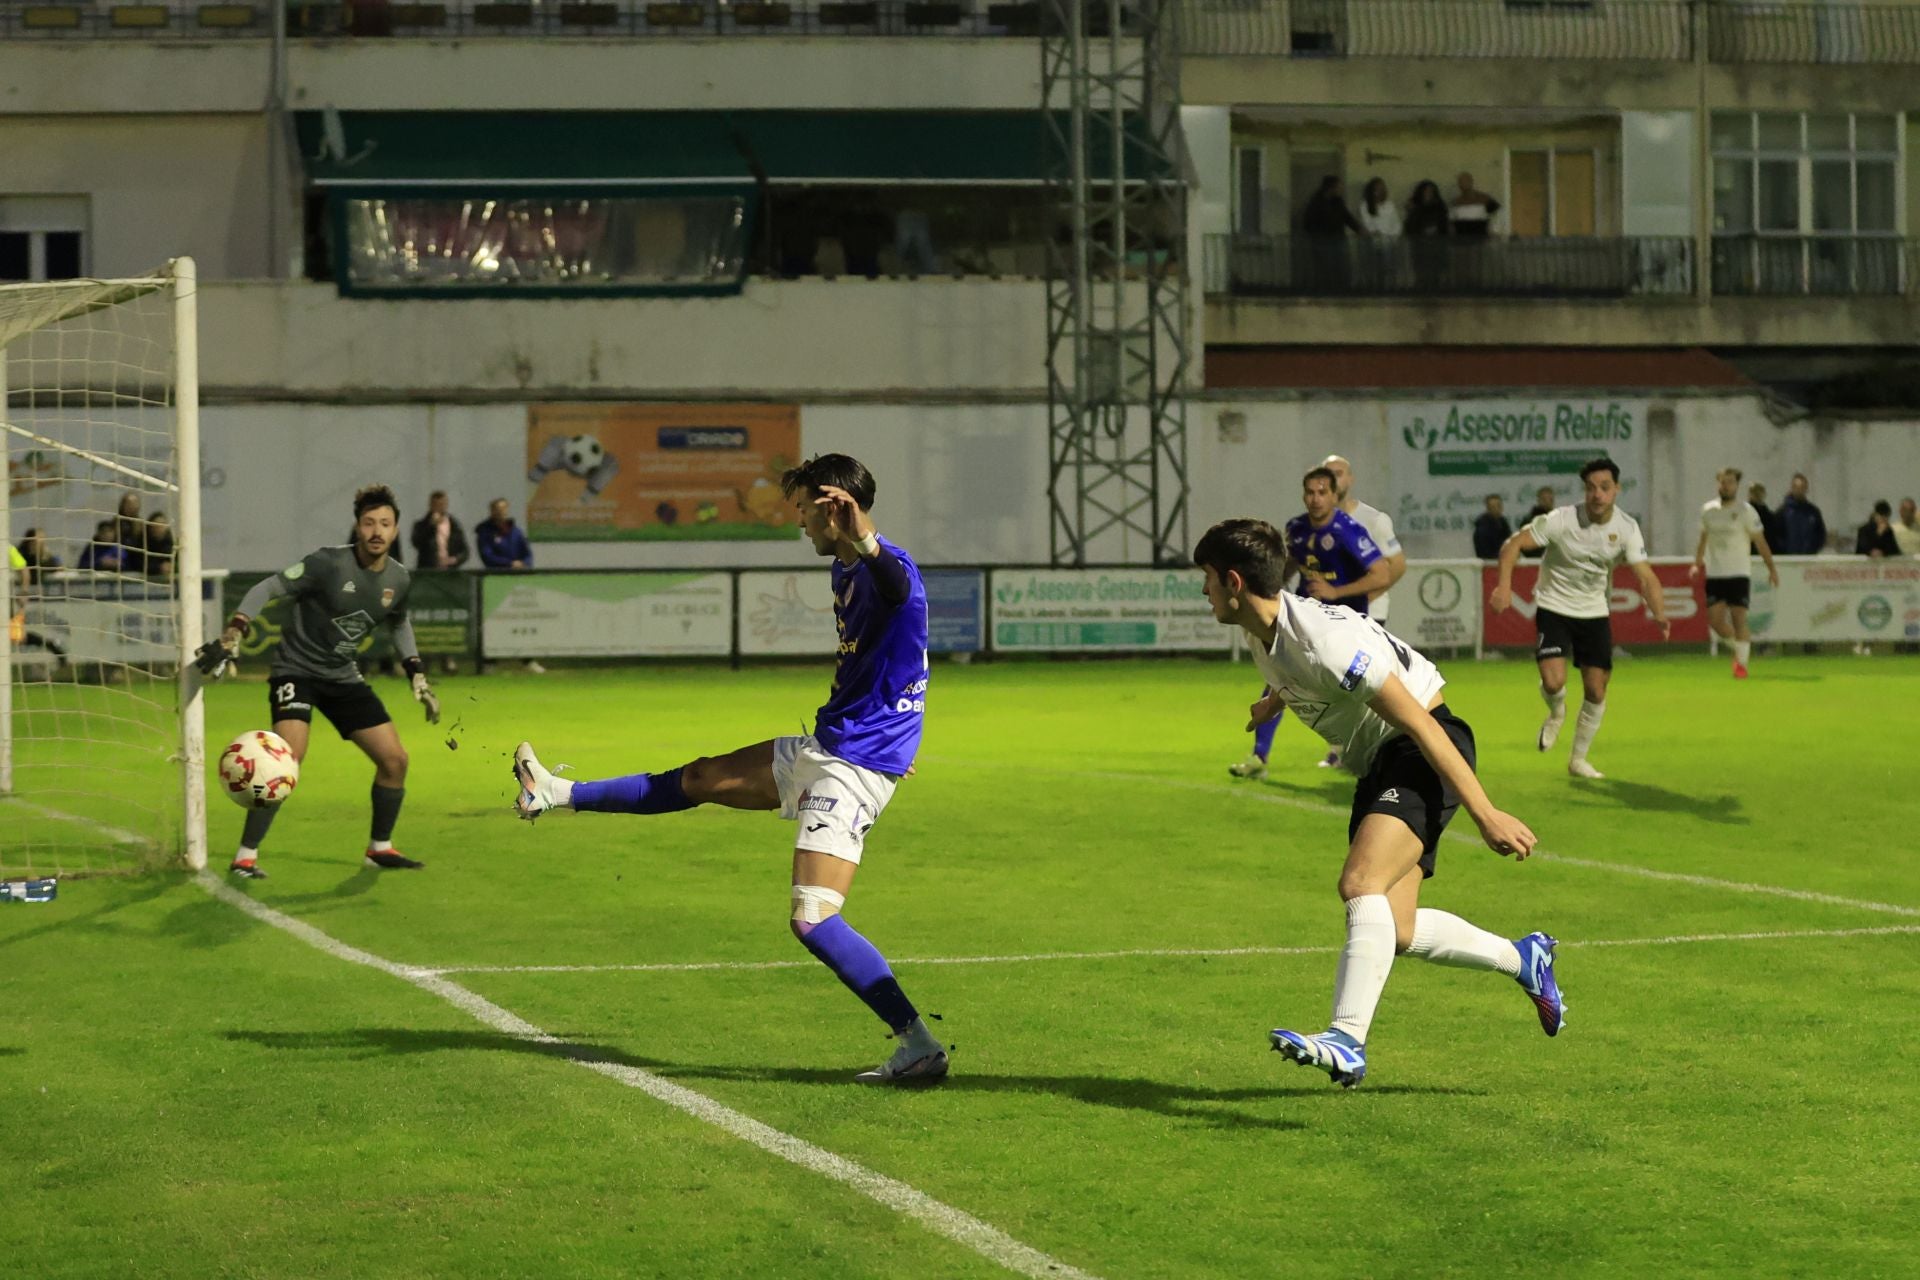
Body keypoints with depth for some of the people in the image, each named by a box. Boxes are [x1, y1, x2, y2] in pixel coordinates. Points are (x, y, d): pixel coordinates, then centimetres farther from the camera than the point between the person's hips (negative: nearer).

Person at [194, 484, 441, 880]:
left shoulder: (398, 579, 0)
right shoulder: (330, 563, -19)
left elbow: (398, 622, 21)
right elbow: (268, 588, -18)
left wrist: (417, 676, 17)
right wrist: (232, 634, -28)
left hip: (343, 676, 7)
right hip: (297, 669, -7)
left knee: (394, 759, 3)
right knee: (288, 757, -26)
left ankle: (379, 848, 23)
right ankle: (245, 856, -18)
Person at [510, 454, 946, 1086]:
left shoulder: (887, 571, -22)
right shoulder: (845, 572, 11)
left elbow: (894, 580, -50)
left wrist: (863, 541, -70)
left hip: (855, 768, -10)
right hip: (822, 748, 10)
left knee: (813, 920, -18)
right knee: (701, 779, 25)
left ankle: (920, 1046, -16)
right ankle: (560, 796, 42)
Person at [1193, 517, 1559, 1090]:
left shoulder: (1324, 638, -27)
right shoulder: (1263, 636, 1)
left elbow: (1420, 724, -28)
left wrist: (1485, 816, -29)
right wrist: (1275, 701, 52)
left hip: (1424, 753, -10)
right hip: (1378, 764, 10)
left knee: (1361, 884, -29)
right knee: (1395, 932, 5)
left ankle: (1347, 1042, -37)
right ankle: (1524, 959, 27)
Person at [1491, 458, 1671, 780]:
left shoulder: (1626, 528, -9)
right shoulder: (1561, 520, -20)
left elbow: (1645, 576, -13)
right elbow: (1513, 544, -18)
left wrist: (1659, 614, -31)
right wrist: (1504, 586, -33)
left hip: (1595, 613, 3)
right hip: (1554, 607, -3)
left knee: (1596, 690, 1)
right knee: (1553, 681, -21)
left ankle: (1579, 760, 20)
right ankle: (1556, 713, 17)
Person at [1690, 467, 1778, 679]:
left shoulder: (1746, 511, -4)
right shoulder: (1707, 510, 8)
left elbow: (1760, 542, -2)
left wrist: (1772, 568, -3)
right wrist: (1698, 563, 10)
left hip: (1739, 573, -4)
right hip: (1714, 573, 4)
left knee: (1739, 619, -9)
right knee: (1715, 619, -2)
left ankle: (1742, 663, -1)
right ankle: (1738, 648, 22)